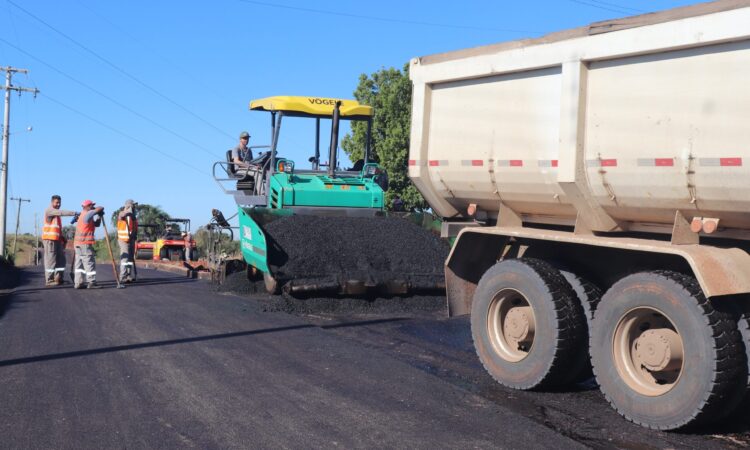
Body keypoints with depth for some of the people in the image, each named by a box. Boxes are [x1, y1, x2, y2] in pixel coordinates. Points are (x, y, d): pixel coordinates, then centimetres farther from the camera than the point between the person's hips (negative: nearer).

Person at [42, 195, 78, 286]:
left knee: (61, 259, 7)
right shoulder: (49, 211, -6)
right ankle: (49, 280, -5)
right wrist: (75, 213, -26)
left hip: (57, 239, 9)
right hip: (50, 239, -9)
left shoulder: (57, 213, 22)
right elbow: (62, 212, -21)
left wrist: (62, 237, 16)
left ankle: (58, 278, 13)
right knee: (50, 259, -7)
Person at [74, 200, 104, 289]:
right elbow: (99, 209, -18)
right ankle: (91, 283, -8)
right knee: (89, 262, -7)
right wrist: (98, 210, 4)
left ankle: (78, 283, 9)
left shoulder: (83, 215, 21)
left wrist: (99, 216, 8)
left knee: (79, 262, 9)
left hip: (78, 243, 10)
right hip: (85, 243, -10)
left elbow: (96, 224, 23)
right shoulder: (86, 214, -10)